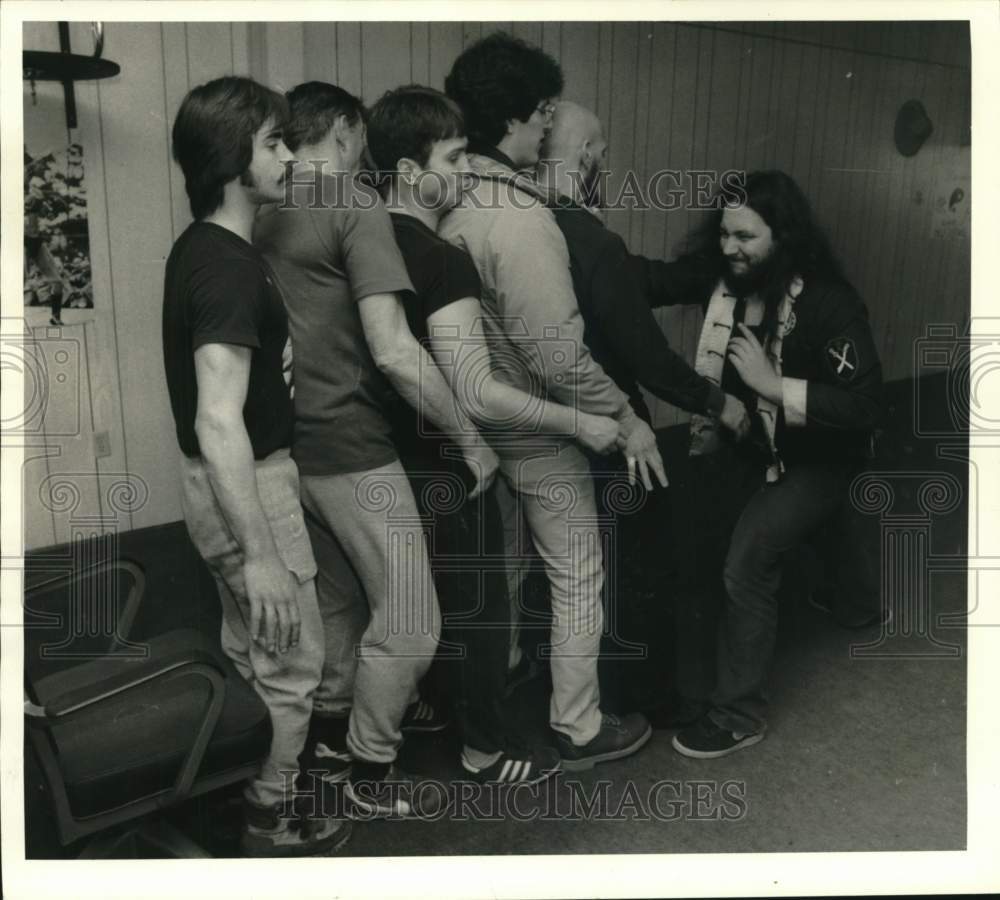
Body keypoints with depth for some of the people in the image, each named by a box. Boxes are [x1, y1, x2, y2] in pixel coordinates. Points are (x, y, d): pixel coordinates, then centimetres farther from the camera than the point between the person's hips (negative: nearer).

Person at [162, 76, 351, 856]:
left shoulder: (203, 246, 7)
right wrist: (261, 555, -32)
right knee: (293, 660, 7)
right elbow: (218, 423, -32)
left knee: (248, 649, 23)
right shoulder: (229, 268, -25)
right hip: (247, 485, -10)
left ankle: (243, 784, 41)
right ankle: (270, 821, 24)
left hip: (228, 480, 10)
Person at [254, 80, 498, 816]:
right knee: (408, 622, 3)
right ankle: (372, 773, 18)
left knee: (347, 595, 26)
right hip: (350, 447, -9)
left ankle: (352, 713, 43)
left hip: (291, 442, 9)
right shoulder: (355, 205, -14)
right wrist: (471, 439, -15)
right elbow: (393, 350, -23)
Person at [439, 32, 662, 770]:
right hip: (536, 429, -8)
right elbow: (555, 348, -28)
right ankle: (579, 730, 22)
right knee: (577, 578, 8)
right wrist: (623, 417, -18)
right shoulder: (520, 216, -25)